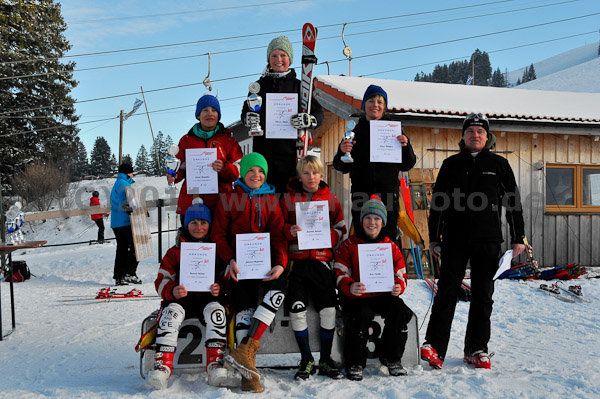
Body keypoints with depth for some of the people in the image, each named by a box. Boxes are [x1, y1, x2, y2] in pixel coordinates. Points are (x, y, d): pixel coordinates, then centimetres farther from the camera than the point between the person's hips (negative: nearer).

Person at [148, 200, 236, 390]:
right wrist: (172, 291, -19)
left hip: (210, 298, -1)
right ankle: (162, 366, -34)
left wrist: (220, 288, -17)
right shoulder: (175, 252, 11)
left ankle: (215, 365, -36)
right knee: (171, 312, -30)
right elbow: (162, 280, 4)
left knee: (216, 310, -32)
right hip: (182, 298, 1)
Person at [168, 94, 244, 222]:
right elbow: (181, 168, 16)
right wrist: (174, 176, -6)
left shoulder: (228, 140, 10)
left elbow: (238, 171, 3)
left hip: (219, 202, -1)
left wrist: (223, 168, -17)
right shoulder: (186, 140, 15)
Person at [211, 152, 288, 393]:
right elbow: (219, 235, 5)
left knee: (278, 288, -28)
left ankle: (247, 348, -30)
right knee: (244, 307, -19)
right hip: (239, 260, -2)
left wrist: (280, 263, -11)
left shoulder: (270, 199, 14)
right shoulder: (229, 199, 8)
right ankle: (249, 372, -19)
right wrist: (230, 260, -13)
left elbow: (278, 235, 7)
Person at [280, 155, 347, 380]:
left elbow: (340, 229, 12)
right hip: (297, 259, -1)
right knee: (296, 308, -10)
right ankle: (306, 360, 9)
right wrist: (290, 231, -14)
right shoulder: (288, 198, 7)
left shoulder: (330, 199, 11)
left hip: (321, 259, 1)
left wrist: (326, 237, -8)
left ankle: (325, 361, 13)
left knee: (329, 308, -5)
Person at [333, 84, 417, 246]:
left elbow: (406, 165, 8)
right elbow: (342, 167, 9)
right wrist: (342, 152, -11)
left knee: (388, 239, 0)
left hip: (388, 194, 0)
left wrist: (405, 146, -9)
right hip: (361, 194, 0)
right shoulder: (355, 130, 9)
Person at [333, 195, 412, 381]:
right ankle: (354, 364, -11)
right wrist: (349, 287, -23)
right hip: (357, 297, -3)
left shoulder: (391, 246, 13)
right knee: (361, 315, -32)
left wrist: (398, 286, -12)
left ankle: (392, 358, -4)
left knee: (399, 310, -26)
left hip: (384, 296, 3)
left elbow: (400, 273, 13)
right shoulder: (349, 245, 5)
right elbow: (340, 274, -1)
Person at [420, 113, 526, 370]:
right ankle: (434, 346, 0)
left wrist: (518, 238, 4)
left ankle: (476, 349, 16)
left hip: (488, 240, 1)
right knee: (447, 292, -3)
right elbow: (437, 202, 9)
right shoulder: (451, 164, 8)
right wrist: (434, 237, 5)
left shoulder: (499, 165, 8)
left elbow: (513, 202, 9)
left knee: (483, 296, 6)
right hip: (455, 239, -1)